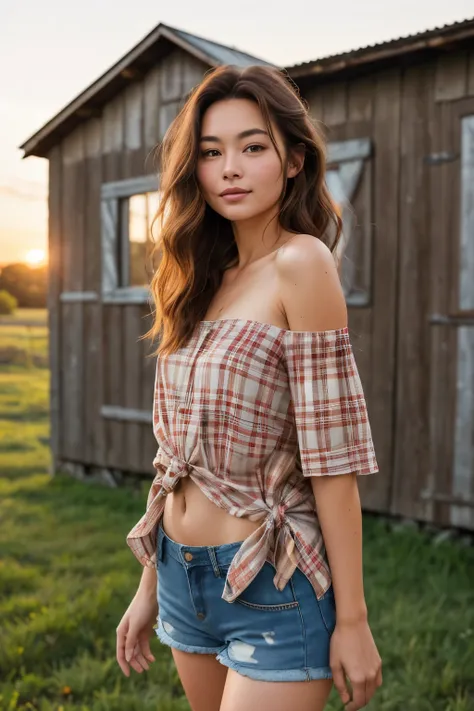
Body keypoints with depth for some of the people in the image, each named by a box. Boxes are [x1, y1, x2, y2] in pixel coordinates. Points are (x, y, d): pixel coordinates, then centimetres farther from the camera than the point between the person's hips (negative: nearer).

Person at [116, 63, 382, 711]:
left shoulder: (300, 263, -14)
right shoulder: (204, 278, 6)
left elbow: (332, 456, -16)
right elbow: (179, 451, 8)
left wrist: (352, 621, -12)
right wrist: (150, 588, 13)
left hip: (272, 587, -7)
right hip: (185, 582, 7)